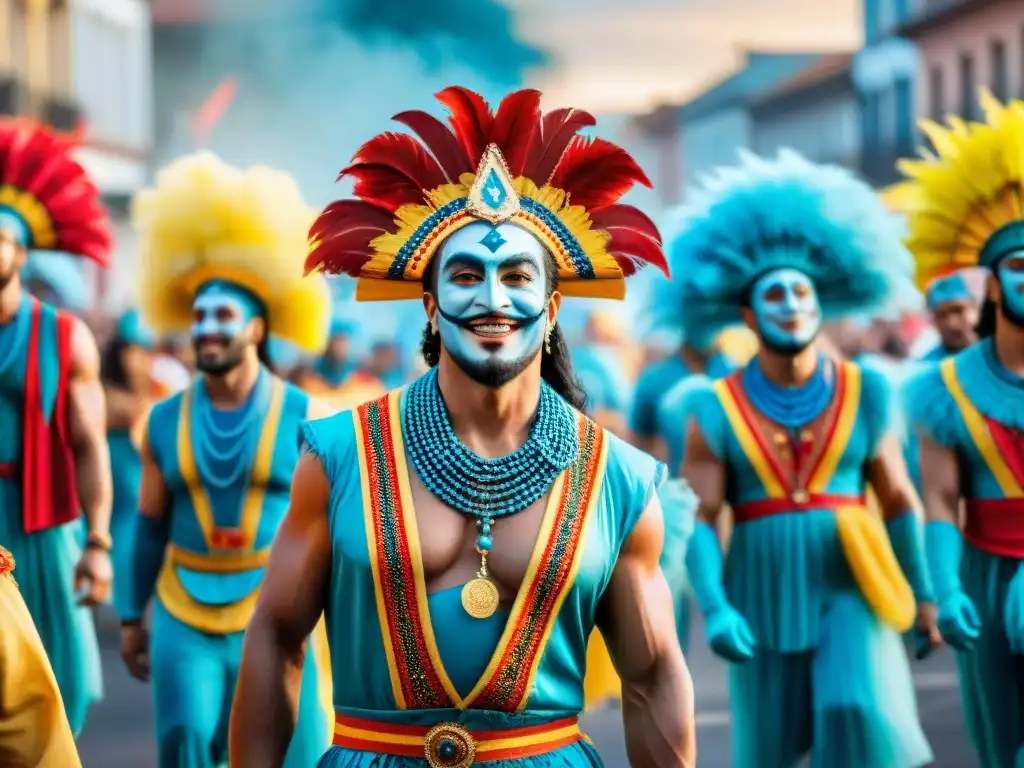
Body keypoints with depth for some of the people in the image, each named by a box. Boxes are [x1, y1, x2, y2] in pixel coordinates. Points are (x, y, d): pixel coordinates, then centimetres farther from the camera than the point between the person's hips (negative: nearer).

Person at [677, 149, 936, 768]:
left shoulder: (864, 394, 3)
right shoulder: (716, 410, -2)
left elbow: (899, 500, 9)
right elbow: (698, 519, -5)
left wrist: (924, 594, 9)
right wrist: (714, 609, -17)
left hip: (851, 589, 0)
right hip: (767, 599, 0)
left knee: (865, 716, -20)